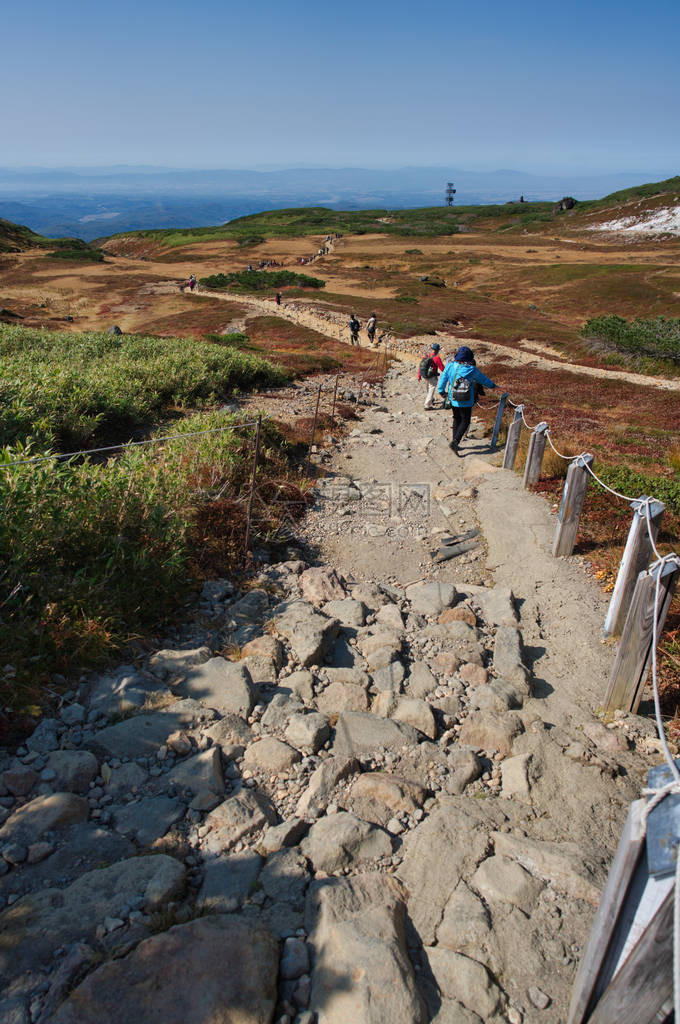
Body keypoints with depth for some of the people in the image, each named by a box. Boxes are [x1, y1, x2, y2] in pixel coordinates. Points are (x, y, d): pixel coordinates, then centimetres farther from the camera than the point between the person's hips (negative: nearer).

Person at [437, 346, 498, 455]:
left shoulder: (451, 366, -7)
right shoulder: (472, 370, -10)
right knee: (465, 421, 6)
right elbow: (483, 379, 5)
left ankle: (454, 441, 23)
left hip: (453, 399, 3)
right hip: (466, 401, -3)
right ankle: (455, 442, -8)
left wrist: (441, 391, 18)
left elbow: (443, 379, 2)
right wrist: (492, 385, 24)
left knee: (456, 419, 19)